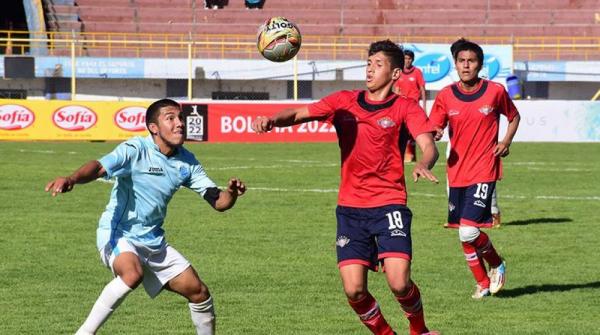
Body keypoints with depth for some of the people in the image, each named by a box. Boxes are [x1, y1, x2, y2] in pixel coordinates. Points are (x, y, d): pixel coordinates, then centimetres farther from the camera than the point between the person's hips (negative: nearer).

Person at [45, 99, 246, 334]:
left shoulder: (187, 162, 4)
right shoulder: (136, 150, -16)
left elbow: (217, 201, 7)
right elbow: (99, 167, -33)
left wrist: (231, 193, -18)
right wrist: (71, 179, -54)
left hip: (153, 242, 7)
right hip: (118, 234, -7)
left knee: (199, 293, 8)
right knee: (133, 274, -38)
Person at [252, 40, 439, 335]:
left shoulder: (405, 107, 0)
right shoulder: (344, 102, 9)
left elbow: (428, 146, -13)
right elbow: (299, 114, 7)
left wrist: (423, 164, -36)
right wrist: (272, 120, -15)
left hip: (389, 204, -3)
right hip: (350, 208, 3)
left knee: (399, 283, -17)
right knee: (354, 290, -7)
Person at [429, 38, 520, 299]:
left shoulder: (495, 91, -3)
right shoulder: (445, 96, 1)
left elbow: (514, 117, 14)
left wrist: (506, 142, -2)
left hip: (483, 172, -4)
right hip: (456, 173, 4)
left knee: (468, 231, -16)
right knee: (464, 235, 8)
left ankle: (496, 265, 12)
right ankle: (483, 283, 26)